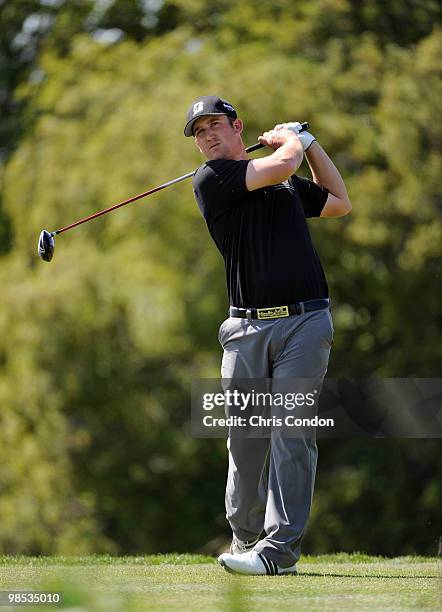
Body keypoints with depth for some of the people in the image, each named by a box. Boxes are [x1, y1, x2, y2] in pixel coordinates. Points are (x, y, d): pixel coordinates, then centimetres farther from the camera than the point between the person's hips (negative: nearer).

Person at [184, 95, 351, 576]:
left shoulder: (289, 185, 19)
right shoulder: (211, 180, 3)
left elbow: (340, 203, 33)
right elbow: (280, 167, -7)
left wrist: (308, 141, 27)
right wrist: (291, 140, 14)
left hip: (305, 321, 1)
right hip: (248, 327, -1)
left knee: (292, 433, -9)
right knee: (244, 437, 0)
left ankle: (280, 549, -12)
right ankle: (246, 537, 17)